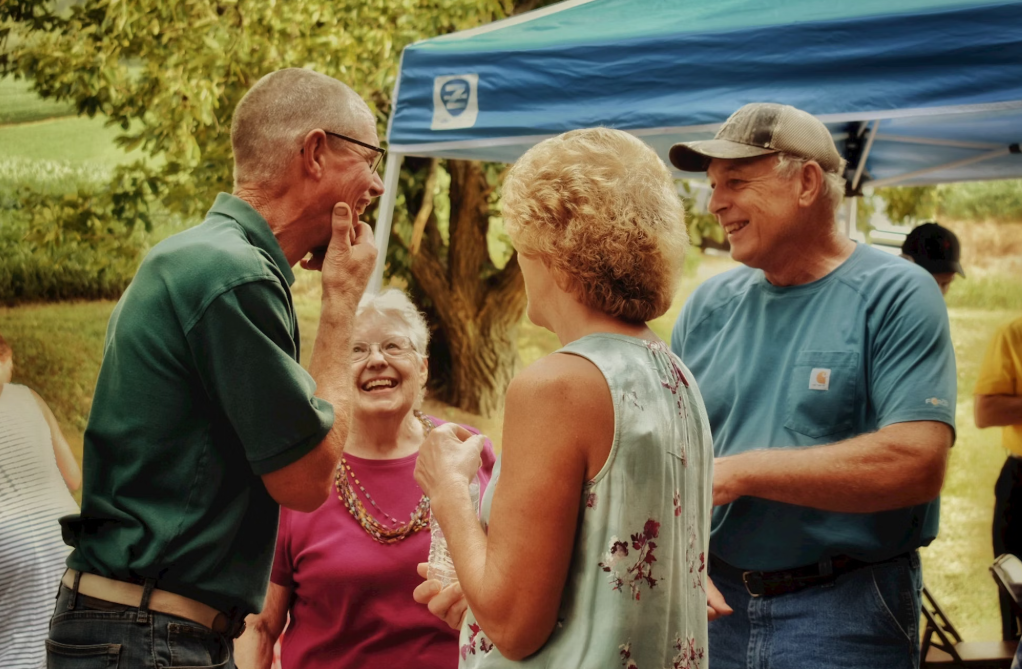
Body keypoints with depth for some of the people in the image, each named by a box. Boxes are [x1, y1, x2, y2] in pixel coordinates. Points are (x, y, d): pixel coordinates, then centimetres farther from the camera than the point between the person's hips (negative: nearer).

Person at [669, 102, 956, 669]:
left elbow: (917, 463, -20)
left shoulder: (895, 296, -9)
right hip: (717, 601, 4)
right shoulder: (709, 305, 6)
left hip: (845, 617, -4)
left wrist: (737, 471, -19)